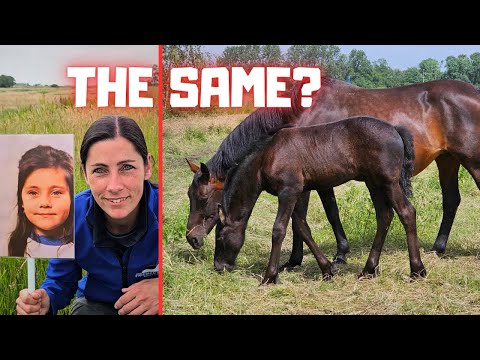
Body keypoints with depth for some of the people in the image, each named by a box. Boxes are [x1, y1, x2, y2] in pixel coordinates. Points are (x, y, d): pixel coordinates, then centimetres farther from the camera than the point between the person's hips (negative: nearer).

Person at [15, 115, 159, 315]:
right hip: (96, 304, 0)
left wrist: (162, 289, -29)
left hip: (157, 305, 1)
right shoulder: (69, 216, -19)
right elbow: (60, 282, -4)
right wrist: (45, 301, -26)